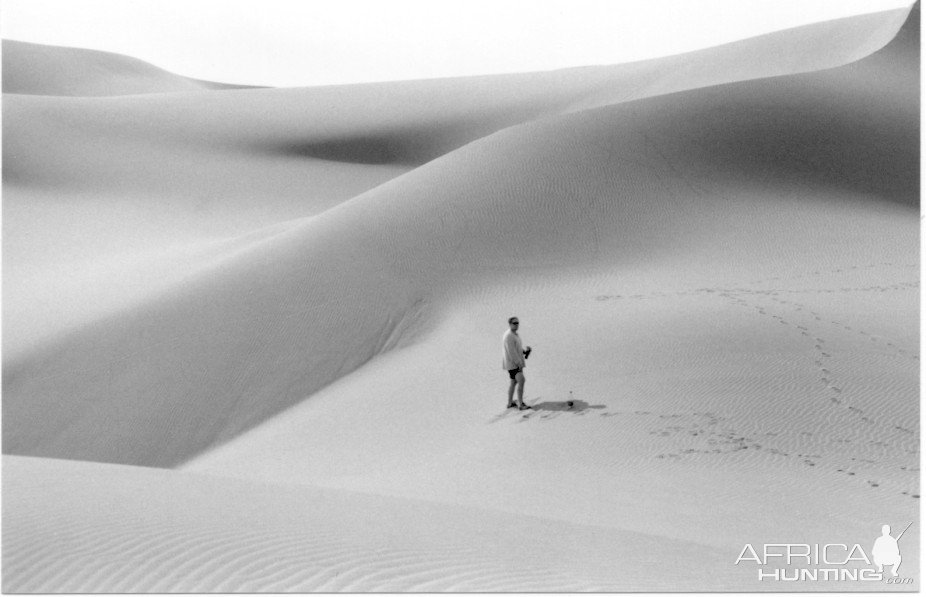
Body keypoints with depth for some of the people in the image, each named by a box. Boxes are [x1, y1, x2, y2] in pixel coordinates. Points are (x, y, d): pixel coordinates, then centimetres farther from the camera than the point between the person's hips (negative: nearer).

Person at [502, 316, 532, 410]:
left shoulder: (515, 335, 14)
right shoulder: (508, 336, -19)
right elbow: (511, 351, -23)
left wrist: (525, 350, 5)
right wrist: (519, 363, -23)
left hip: (516, 363, 10)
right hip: (512, 363, -10)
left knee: (513, 382, 15)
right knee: (521, 381, -16)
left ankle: (510, 403, 24)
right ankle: (521, 404, -17)